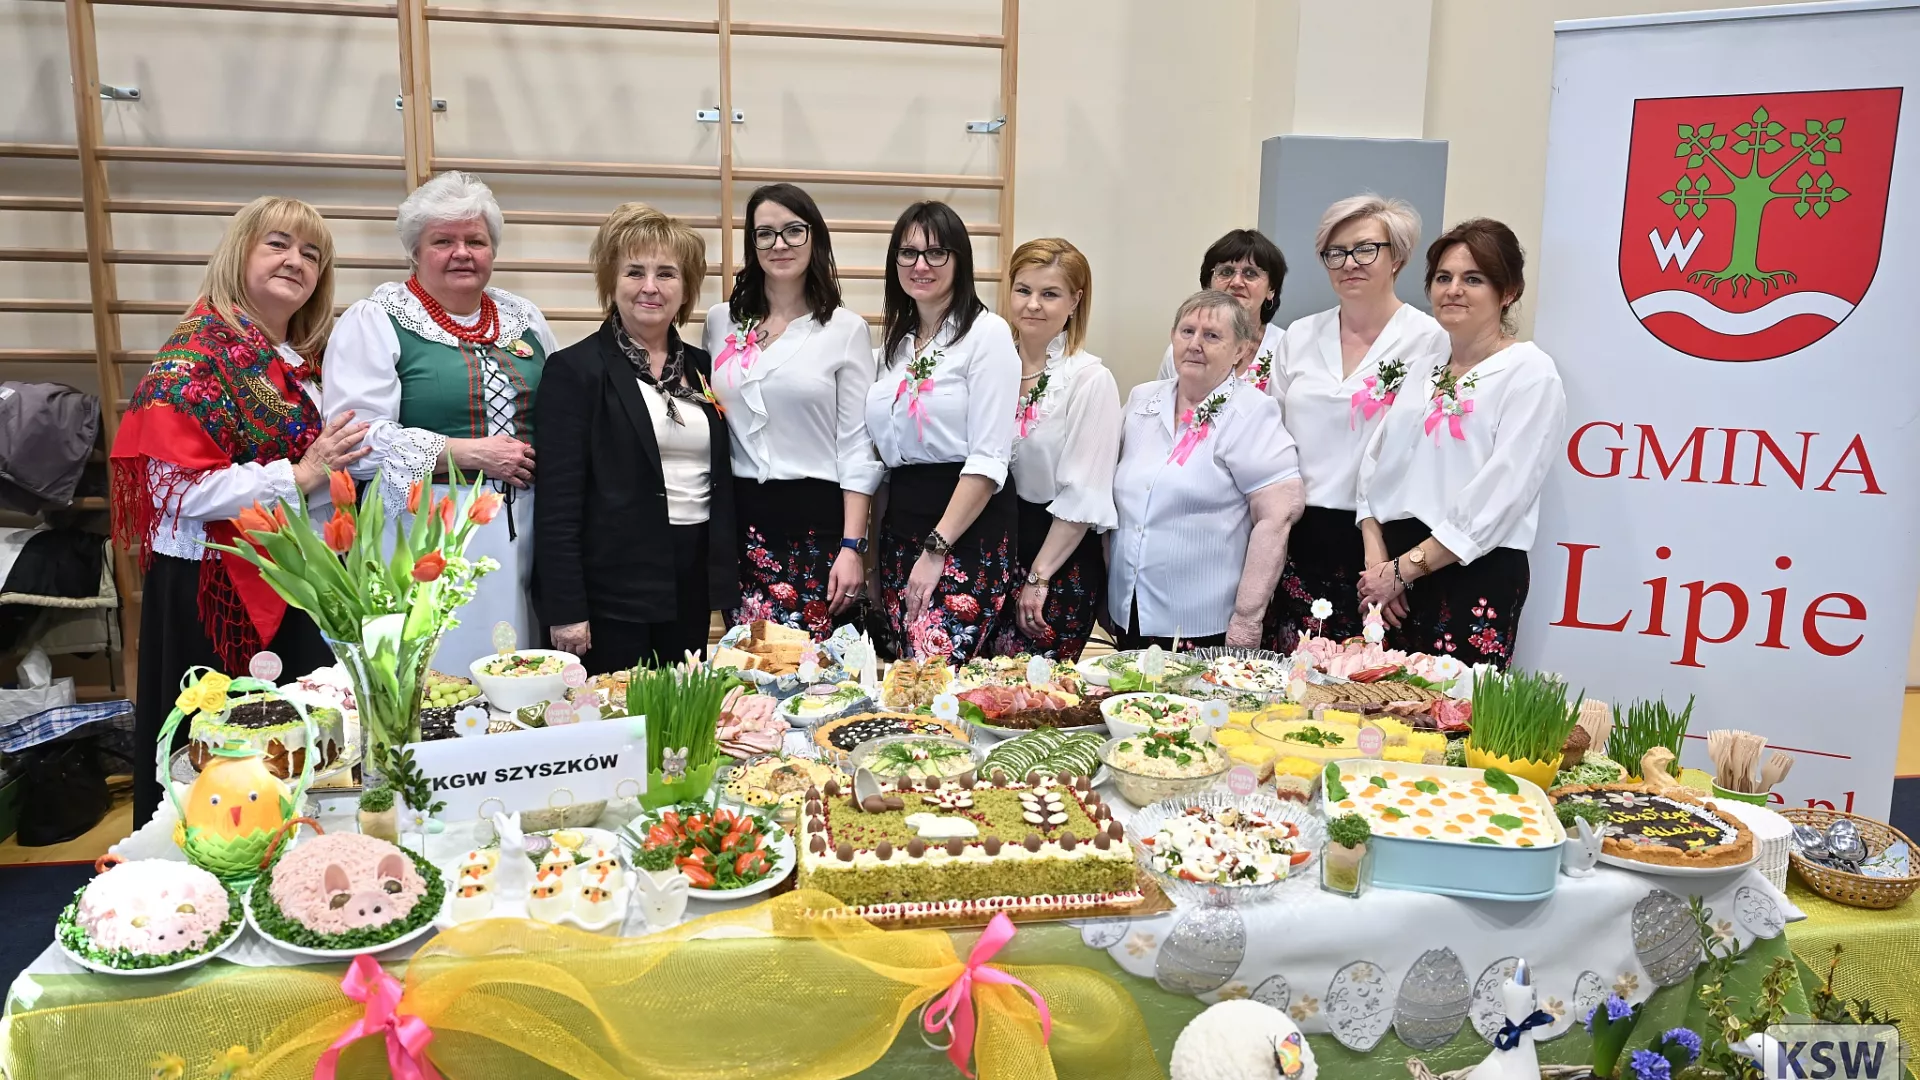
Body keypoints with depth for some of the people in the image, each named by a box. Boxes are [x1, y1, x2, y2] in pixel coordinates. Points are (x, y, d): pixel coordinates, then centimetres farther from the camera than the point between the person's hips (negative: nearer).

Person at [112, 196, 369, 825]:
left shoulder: (301, 361, 11)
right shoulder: (197, 355, -12)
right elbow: (178, 488, -20)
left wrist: (335, 465, 7)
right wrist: (299, 476, -22)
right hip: (214, 593, -7)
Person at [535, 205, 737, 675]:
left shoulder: (702, 368, 11)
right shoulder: (574, 370, -5)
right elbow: (558, 500, -9)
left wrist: (727, 589, 10)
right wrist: (565, 610, -14)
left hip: (695, 583, 5)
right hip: (614, 585, -5)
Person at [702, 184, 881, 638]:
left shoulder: (846, 329, -2)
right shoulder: (721, 321, 9)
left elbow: (858, 448, -4)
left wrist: (853, 547, -10)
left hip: (818, 519, -3)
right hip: (741, 518, 3)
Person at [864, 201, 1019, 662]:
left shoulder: (987, 332, -6)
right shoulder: (895, 340, 15)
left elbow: (989, 459, -13)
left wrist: (936, 549, -17)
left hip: (967, 529, -7)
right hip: (900, 524, 7)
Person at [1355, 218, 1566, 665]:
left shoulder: (1530, 374, -6)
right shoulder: (1424, 365, 14)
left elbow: (1497, 499, -14)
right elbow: (1376, 465, 10)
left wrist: (1404, 569, -13)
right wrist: (1377, 558, -4)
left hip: (1476, 576, -6)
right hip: (1392, 565, 6)